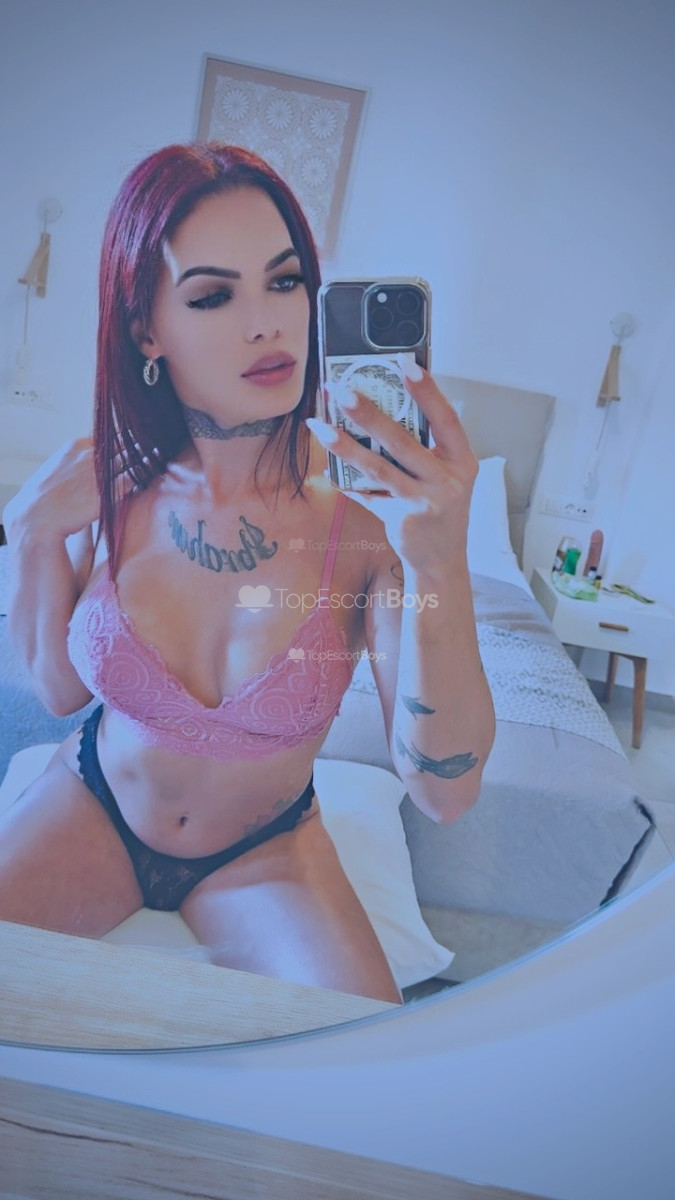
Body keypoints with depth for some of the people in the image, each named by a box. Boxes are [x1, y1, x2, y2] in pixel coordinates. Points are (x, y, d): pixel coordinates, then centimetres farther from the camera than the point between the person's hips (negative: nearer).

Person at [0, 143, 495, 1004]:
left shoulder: (369, 508, -24)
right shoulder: (114, 488, -16)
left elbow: (443, 792, -28)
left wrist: (441, 565, -42)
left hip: (264, 849, -1)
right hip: (96, 807, 2)